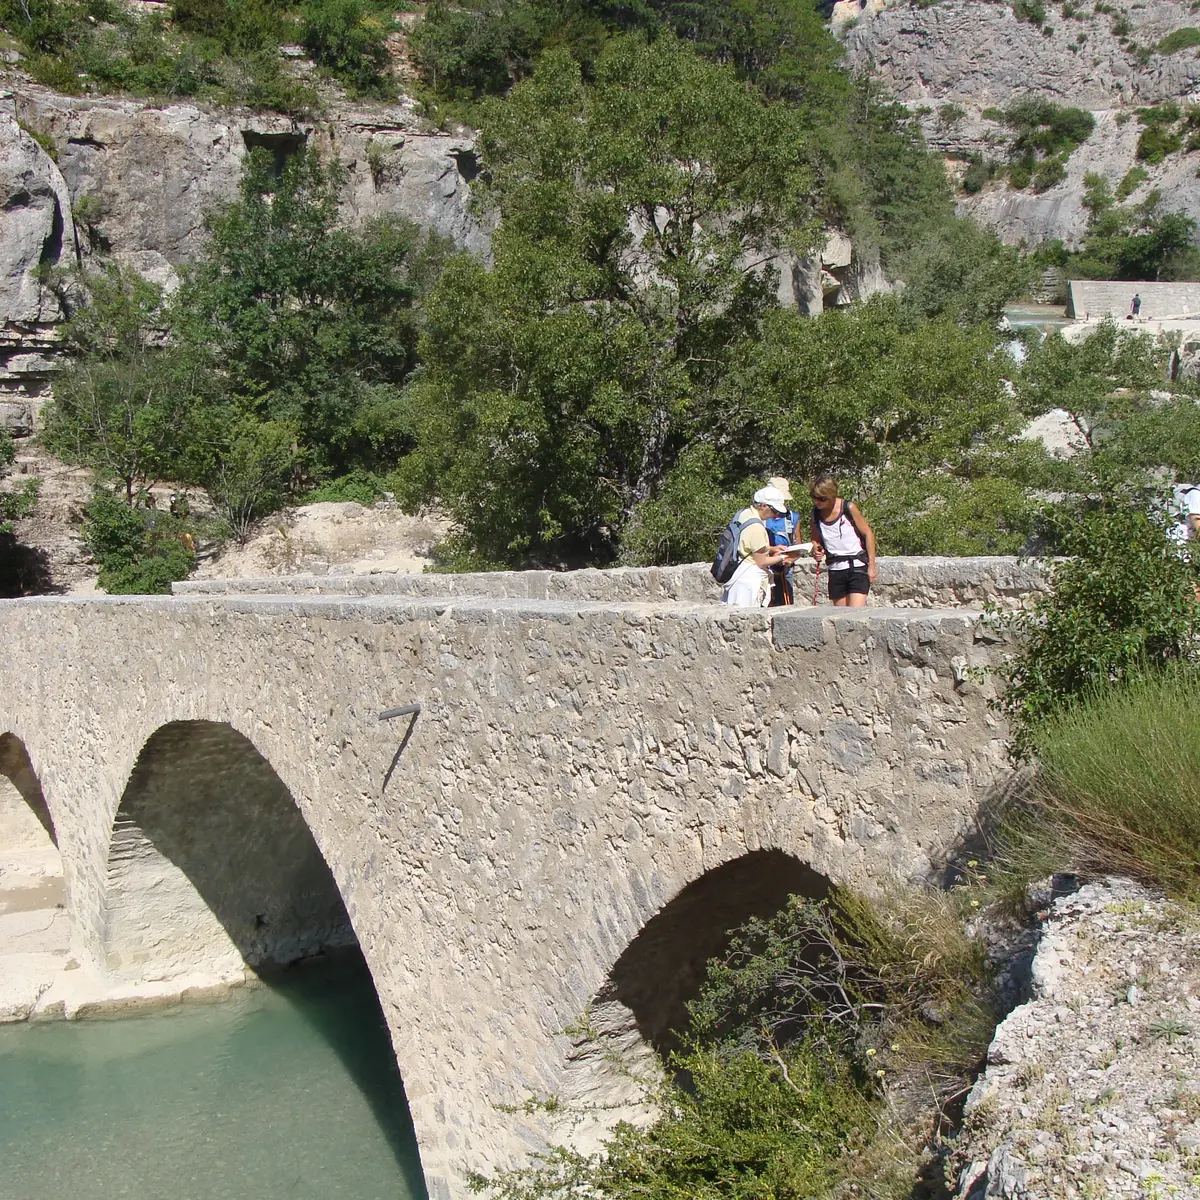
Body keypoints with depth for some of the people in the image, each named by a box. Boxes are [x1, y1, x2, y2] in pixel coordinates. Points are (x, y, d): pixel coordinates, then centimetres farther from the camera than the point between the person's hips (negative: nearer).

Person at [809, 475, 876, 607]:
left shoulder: (848, 508, -11)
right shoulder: (816, 513, 2)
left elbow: (868, 533, -5)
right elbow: (816, 540, 15)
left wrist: (872, 565, -7)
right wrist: (816, 550, -9)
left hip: (857, 566, -5)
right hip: (835, 569, 5)